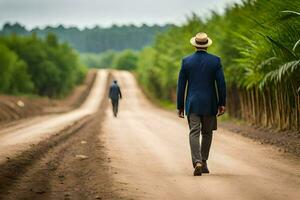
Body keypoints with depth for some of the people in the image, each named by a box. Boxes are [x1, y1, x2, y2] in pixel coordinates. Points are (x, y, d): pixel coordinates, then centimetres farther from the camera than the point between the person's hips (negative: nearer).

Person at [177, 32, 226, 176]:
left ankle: (197, 162, -20)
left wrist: (180, 106, 8)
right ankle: (204, 162, 20)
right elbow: (221, 83, -4)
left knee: (194, 133, -4)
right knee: (207, 133, 15)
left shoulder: (186, 61, -1)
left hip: (192, 104, 0)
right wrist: (222, 103, 4)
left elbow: (181, 85, 2)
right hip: (209, 104, 1)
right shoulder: (215, 61, -3)